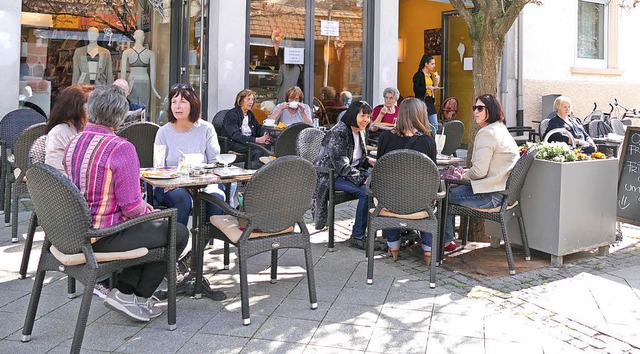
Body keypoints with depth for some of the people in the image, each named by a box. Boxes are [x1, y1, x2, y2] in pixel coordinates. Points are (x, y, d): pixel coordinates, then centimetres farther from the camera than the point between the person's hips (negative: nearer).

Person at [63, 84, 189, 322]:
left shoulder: (74, 142, 6)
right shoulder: (121, 148, -20)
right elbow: (132, 206, -21)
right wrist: (150, 211, 2)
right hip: (102, 238, -9)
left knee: (149, 227, 28)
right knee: (179, 233, 5)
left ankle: (124, 290, 23)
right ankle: (137, 297, 14)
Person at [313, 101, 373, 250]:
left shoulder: (359, 133, 11)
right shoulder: (338, 133, -18)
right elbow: (341, 165, -25)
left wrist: (370, 162, 3)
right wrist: (362, 179, -29)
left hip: (350, 171, 9)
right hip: (331, 176, -9)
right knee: (366, 191, -28)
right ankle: (357, 237, -17)